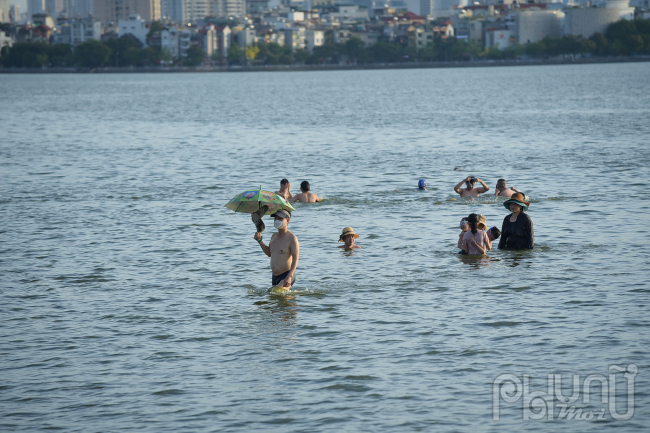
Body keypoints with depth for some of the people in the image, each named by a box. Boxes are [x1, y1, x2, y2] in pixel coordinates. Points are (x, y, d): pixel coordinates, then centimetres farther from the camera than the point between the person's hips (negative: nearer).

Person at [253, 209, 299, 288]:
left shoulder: (292, 238, -11)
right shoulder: (274, 236, 12)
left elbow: (295, 259, -17)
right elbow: (269, 253, 28)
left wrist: (289, 277, -27)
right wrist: (260, 240, 15)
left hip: (286, 276, -9)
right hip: (275, 276, 9)